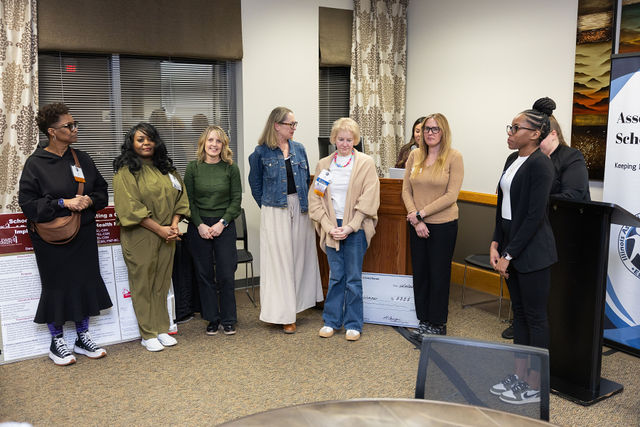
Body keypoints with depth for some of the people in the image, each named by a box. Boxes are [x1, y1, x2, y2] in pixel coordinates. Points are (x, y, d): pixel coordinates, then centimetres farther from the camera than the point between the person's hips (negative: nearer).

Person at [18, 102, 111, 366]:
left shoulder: (81, 158, 7)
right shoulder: (36, 163, -6)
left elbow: (101, 189, 11)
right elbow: (27, 202, -10)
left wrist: (89, 200, -10)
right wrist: (64, 203, -20)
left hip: (84, 234, 5)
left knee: (86, 282, 8)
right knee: (57, 287, 4)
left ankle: (82, 337, 24)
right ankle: (57, 342, 21)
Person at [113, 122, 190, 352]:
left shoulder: (166, 168, 12)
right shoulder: (126, 171, -6)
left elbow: (179, 196, 11)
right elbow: (130, 207, -14)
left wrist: (174, 224, -4)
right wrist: (159, 229, -16)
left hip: (167, 235, 5)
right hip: (140, 236, -5)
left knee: (162, 282, 10)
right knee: (143, 283, 3)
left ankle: (162, 329, 20)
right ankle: (148, 335, 12)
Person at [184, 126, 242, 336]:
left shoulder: (231, 168, 1)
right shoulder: (193, 168, 2)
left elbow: (236, 200, 0)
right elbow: (188, 200, 1)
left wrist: (222, 223, -10)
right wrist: (200, 225, -9)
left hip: (224, 227, -1)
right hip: (199, 227, 1)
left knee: (226, 275, 0)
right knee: (204, 275, 6)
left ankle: (228, 320, 14)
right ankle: (212, 319, 19)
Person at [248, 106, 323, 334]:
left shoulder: (299, 149, 9)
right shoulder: (261, 152, -3)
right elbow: (255, 183, 6)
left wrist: (304, 203, 8)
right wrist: (268, 206, 5)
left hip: (300, 210, 4)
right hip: (275, 212, -4)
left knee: (300, 257, 8)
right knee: (279, 260, -1)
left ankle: (295, 304, 23)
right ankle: (284, 314, 7)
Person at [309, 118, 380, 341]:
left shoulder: (366, 163, -1)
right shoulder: (323, 164, 8)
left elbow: (369, 200, -7)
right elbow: (315, 199, 6)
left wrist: (349, 227, -12)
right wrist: (328, 226, -5)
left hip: (356, 228, -2)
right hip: (331, 228, 2)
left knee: (353, 278, 4)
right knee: (335, 276, 9)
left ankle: (353, 324, 18)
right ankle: (331, 321, 23)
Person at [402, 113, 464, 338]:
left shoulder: (454, 157, -8)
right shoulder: (414, 155, 4)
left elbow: (451, 196, -13)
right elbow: (406, 190, 3)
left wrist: (421, 213, -15)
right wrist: (415, 219, -8)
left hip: (443, 225, -4)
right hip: (418, 225, 4)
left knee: (439, 275, 7)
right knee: (419, 273, 12)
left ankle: (438, 324, 22)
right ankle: (423, 321, 28)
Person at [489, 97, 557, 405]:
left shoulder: (540, 165, -16)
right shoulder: (512, 160, 10)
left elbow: (534, 215, -19)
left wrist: (509, 254, -16)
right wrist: (496, 244, 5)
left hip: (532, 250, -9)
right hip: (510, 245, 9)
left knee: (535, 316, 3)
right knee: (519, 311, 16)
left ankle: (534, 386, 16)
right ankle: (519, 374, 29)